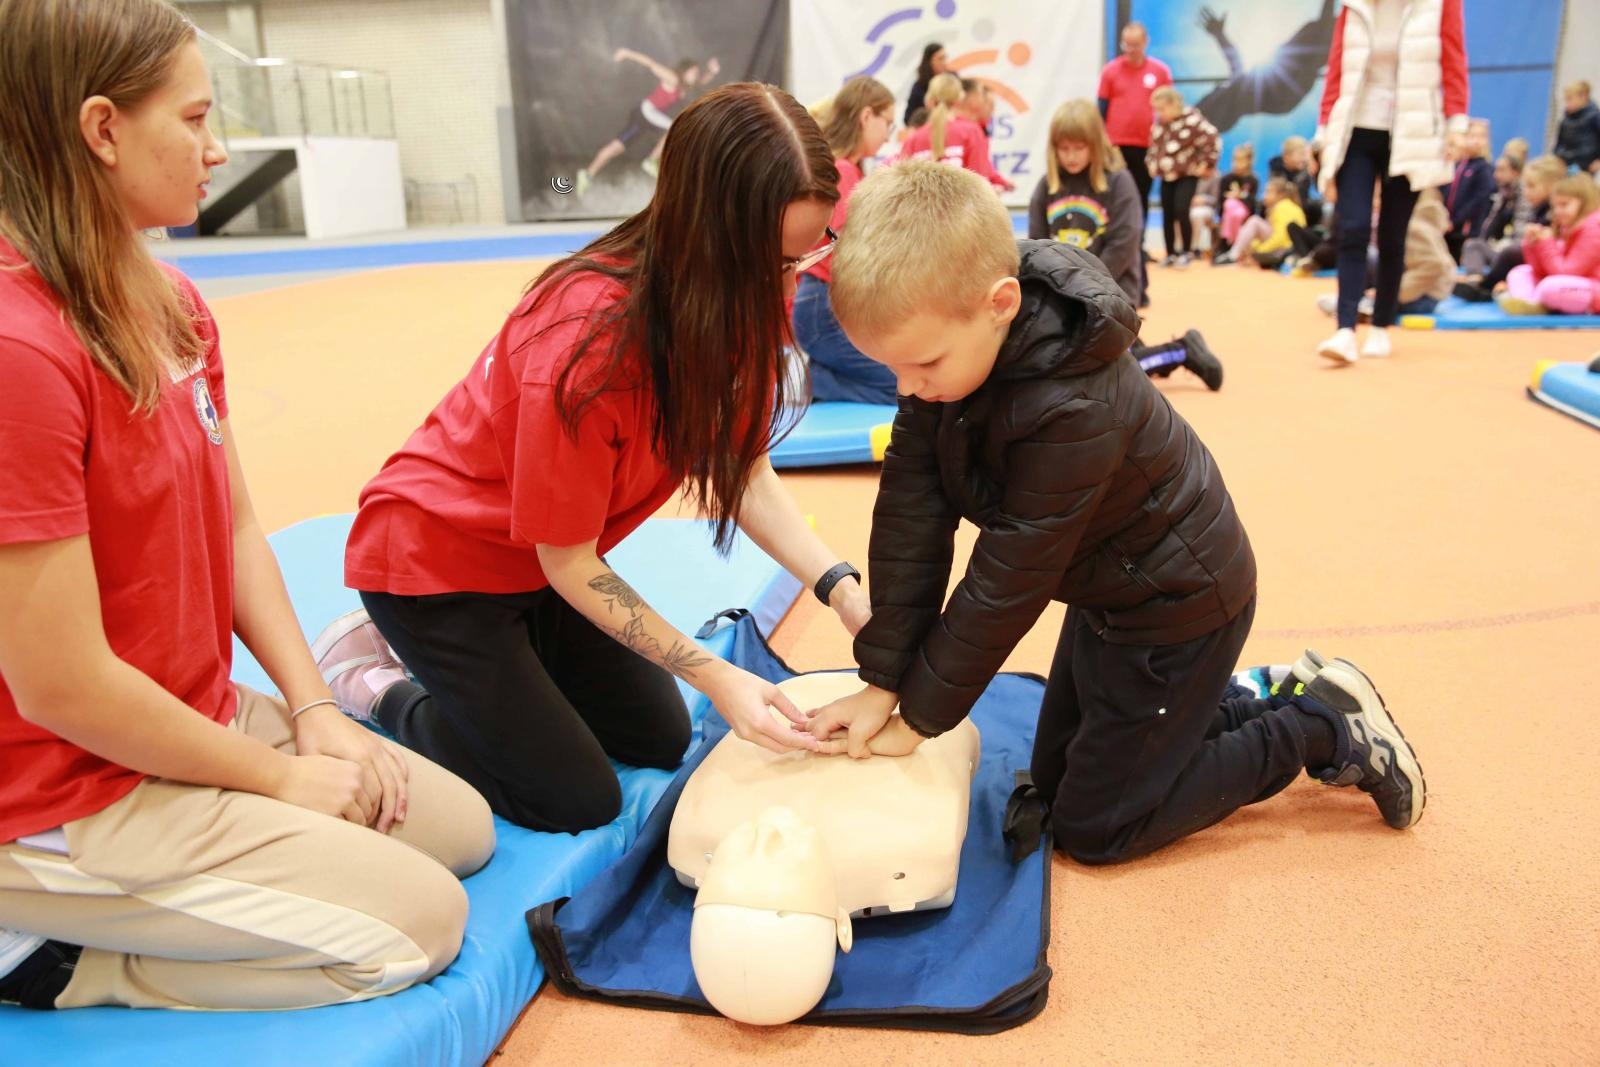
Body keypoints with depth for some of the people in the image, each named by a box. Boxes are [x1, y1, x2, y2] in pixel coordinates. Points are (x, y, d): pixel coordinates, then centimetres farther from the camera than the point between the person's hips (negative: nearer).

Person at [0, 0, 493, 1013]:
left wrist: (315, 712, -1)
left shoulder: (173, 304, 2)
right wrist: (280, 778, -13)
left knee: (466, 828, 11)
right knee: (422, 922, -5)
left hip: (206, 718, 9)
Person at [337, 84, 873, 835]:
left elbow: (746, 475, -11)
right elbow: (566, 560, -25)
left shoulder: (735, 307, -14)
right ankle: (378, 683, 15)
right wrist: (714, 676, -27)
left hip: (545, 565, 7)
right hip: (434, 556, -7)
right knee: (576, 800, -2)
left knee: (660, 740, 11)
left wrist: (843, 590, -24)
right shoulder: (589, 338, -35)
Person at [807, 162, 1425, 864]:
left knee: (1092, 827, 2)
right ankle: (1280, 704, 25)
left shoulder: (1073, 411, -38)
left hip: (1181, 605, -8)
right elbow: (910, 512, -14)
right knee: (1054, 775, 20)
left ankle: (1323, 729, 10)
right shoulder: (945, 339, -15)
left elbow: (1007, 584, -29)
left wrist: (919, 718, -17)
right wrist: (882, 680, -14)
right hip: (1111, 588, 8)